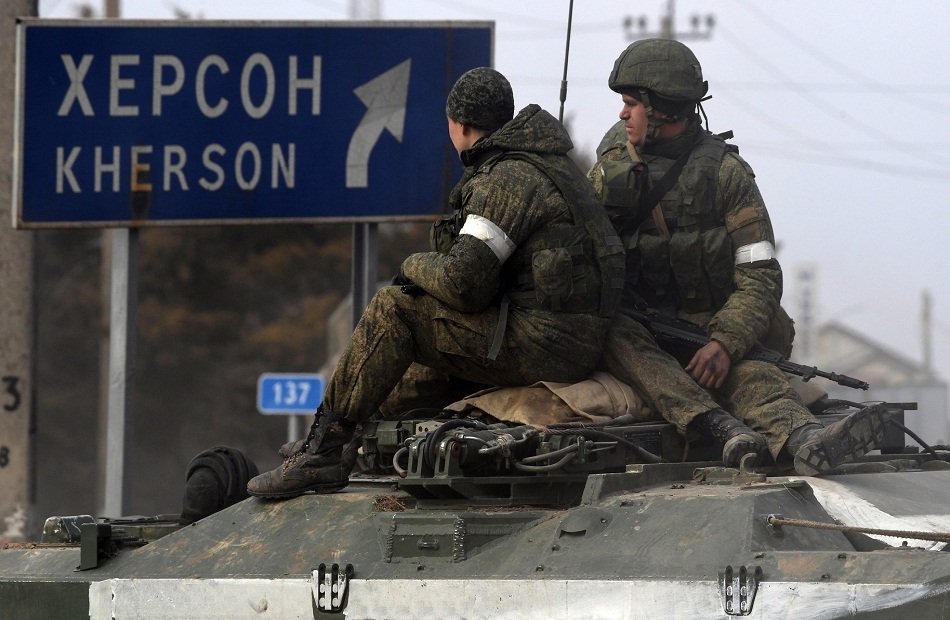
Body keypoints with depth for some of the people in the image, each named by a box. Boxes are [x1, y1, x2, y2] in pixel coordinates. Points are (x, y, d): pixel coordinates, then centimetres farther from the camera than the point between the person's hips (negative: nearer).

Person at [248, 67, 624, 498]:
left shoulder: (505, 180, -14)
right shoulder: (550, 163, 18)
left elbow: (463, 281, -21)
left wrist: (415, 267, 0)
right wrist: (433, 270, 8)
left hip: (541, 345, -10)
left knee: (393, 310, -8)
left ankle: (321, 451, -8)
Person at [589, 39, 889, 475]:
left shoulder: (725, 173, -3)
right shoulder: (611, 168, 6)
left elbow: (759, 279, -8)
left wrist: (724, 344, -27)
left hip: (708, 331, -1)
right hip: (638, 325, 1)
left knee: (743, 370, -35)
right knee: (612, 334, -36)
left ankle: (802, 443, -68)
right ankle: (722, 427, -56)